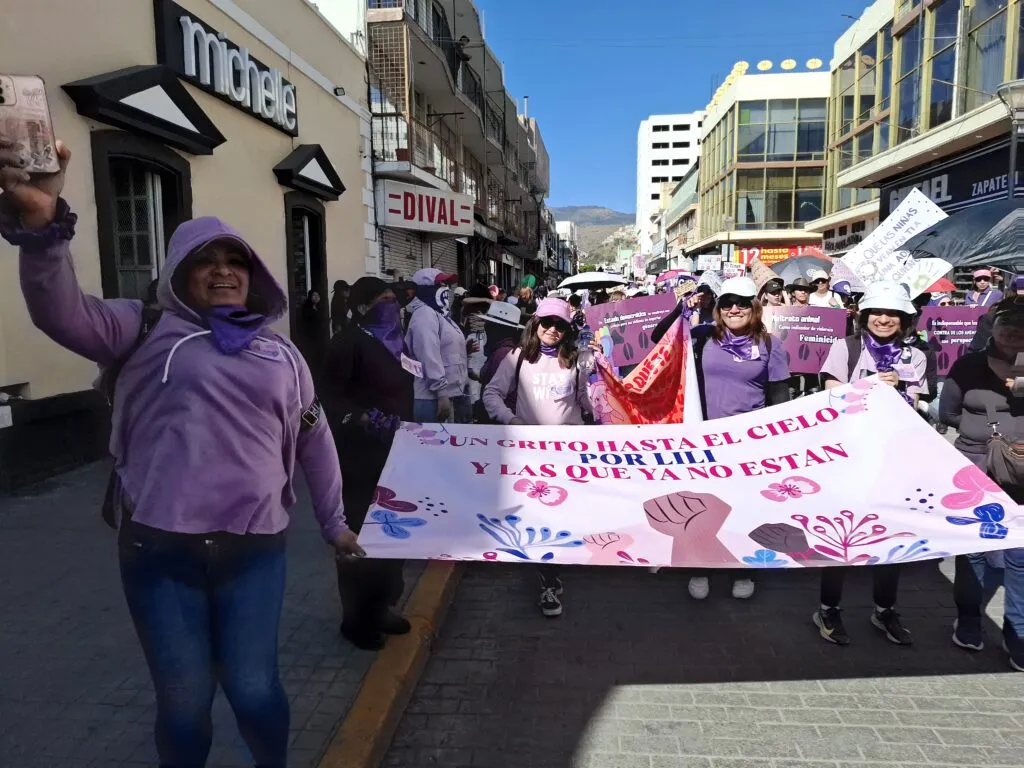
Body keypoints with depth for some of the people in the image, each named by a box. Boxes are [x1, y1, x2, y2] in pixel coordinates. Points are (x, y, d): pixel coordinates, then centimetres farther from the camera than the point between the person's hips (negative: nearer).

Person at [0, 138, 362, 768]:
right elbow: (62, 312, -18)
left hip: (256, 550, 1)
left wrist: (334, 522, 16)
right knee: (182, 702, 13)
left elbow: (314, 441, 14)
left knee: (254, 690, 10)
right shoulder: (148, 330, 1)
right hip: (159, 549, -1)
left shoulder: (281, 353, 9)